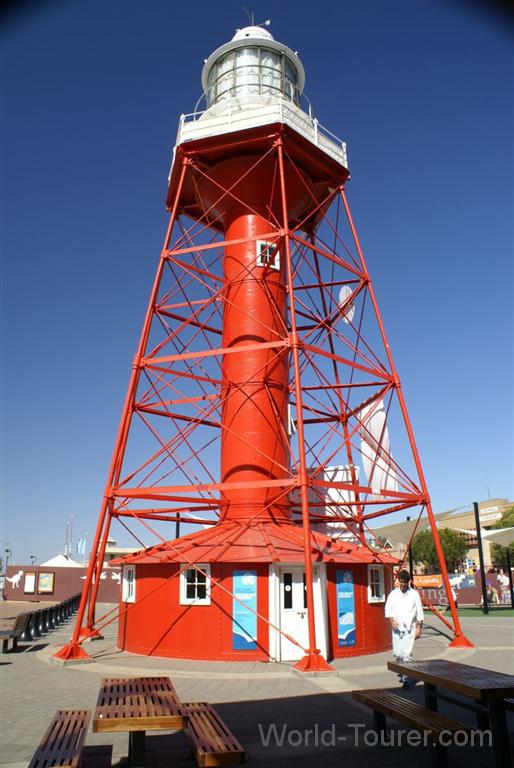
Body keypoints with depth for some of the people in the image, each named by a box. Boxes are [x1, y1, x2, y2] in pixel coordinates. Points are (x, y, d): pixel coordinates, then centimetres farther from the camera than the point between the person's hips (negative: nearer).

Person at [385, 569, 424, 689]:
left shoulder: (414, 594, 0)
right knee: (397, 653, 7)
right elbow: (388, 609, 7)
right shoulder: (393, 594, 4)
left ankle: (407, 679, -9)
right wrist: (391, 619, -9)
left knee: (407, 653, -12)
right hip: (396, 628, 3)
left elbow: (419, 612, 3)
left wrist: (419, 627, -1)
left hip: (409, 628, -3)